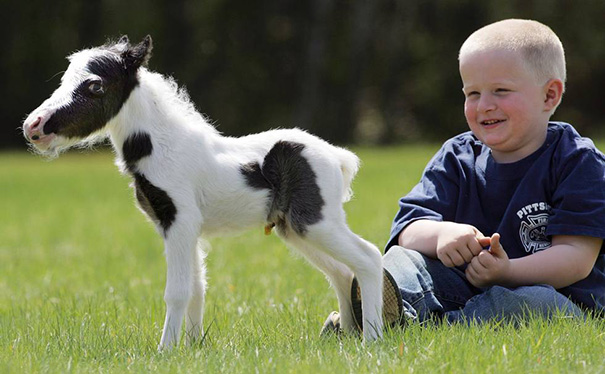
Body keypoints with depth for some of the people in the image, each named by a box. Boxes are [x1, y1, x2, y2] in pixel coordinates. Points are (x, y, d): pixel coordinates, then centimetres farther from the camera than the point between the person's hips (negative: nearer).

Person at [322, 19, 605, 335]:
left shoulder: (578, 162, -4)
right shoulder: (456, 159, 10)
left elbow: (578, 256, -14)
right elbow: (408, 231, -2)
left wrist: (507, 272, -31)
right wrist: (440, 234, -28)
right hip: (463, 290, 4)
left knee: (539, 303, -37)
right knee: (400, 258, -15)